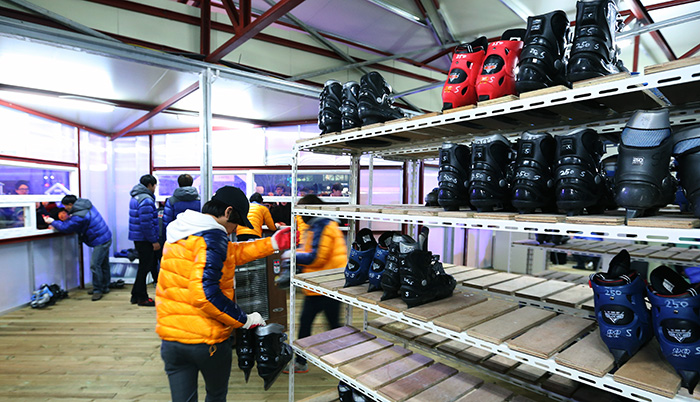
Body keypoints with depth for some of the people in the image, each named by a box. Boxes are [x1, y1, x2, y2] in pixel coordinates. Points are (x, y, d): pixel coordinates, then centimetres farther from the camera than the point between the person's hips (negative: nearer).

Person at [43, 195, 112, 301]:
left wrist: (52, 222, 8)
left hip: (100, 241, -10)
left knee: (95, 265, -8)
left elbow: (65, 227, -7)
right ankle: (105, 287, 26)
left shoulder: (78, 217, -21)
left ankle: (98, 290, 1)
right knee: (104, 264, 16)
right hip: (106, 238, 10)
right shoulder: (87, 204, 7)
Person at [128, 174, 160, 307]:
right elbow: (146, 223, -23)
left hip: (138, 237, 10)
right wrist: (154, 241, -17)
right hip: (144, 239, -10)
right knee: (145, 267, -1)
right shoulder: (146, 200, -17)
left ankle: (136, 295, 25)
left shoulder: (135, 197, 15)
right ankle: (141, 298, 8)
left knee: (144, 266, 17)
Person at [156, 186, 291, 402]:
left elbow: (229, 253, 11)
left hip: (170, 337, 6)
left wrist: (272, 244, 11)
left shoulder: (178, 232, 9)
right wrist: (244, 320, -19)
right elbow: (205, 293, -30)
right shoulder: (213, 237, -21)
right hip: (208, 339, -6)